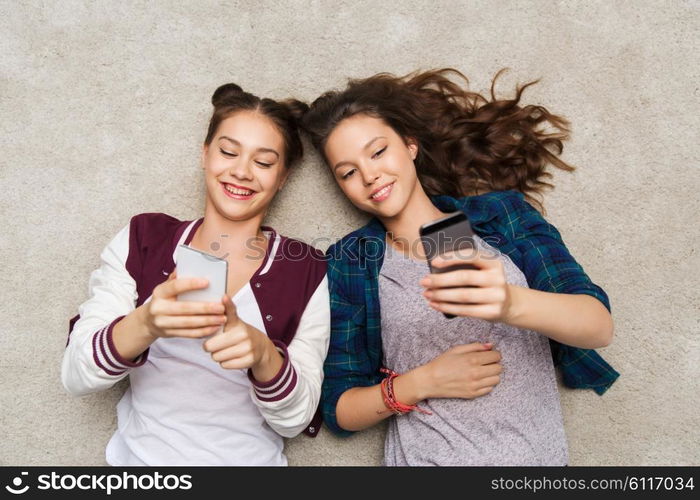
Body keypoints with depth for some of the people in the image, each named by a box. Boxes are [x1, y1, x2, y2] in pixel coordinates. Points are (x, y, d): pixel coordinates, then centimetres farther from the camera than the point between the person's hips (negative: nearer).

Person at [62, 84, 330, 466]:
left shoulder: (307, 270, -2)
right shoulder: (142, 238, 1)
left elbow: (294, 419, -3)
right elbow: (75, 375, -4)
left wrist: (262, 352, -21)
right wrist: (147, 324, -23)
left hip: (248, 459, -1)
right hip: (139, 455, 1)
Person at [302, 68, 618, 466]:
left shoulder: (502, 214, 3)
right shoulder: (349, 264, 2)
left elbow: (600, 326, -7)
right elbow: (339, 411, 4)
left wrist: (511, 303, -25)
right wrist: (420, 383, -12)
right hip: (424, 457, 0)